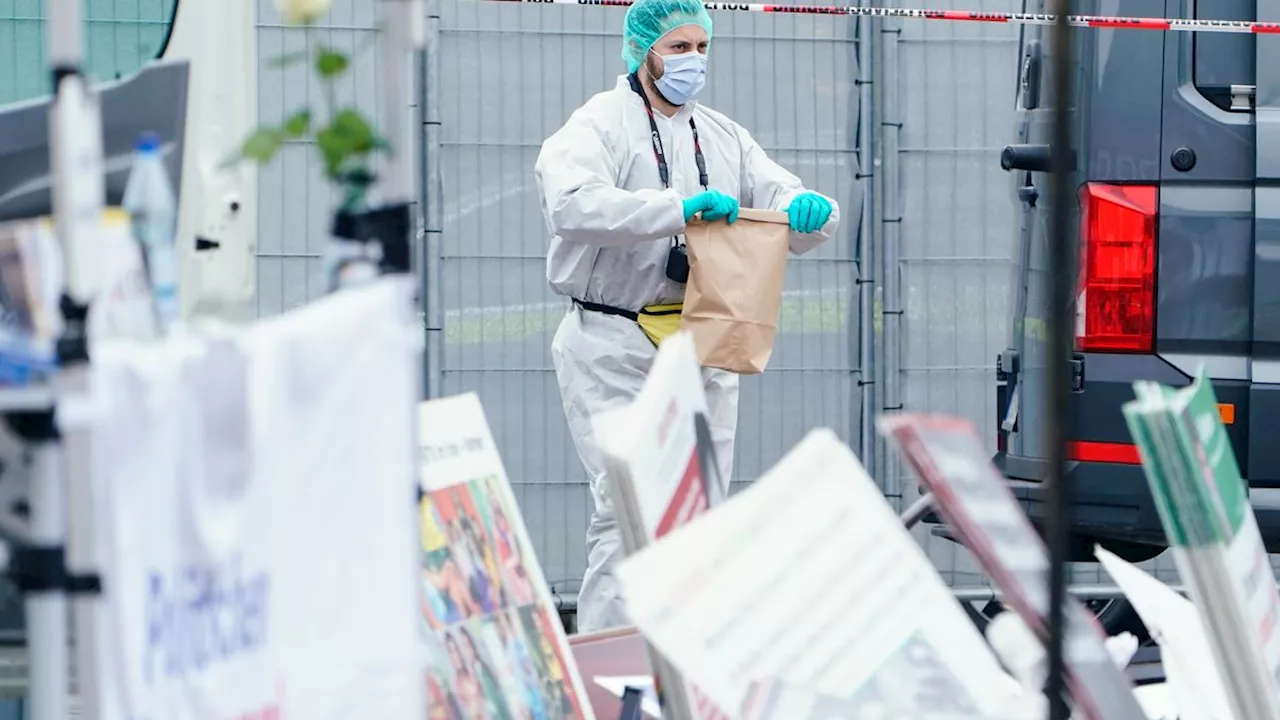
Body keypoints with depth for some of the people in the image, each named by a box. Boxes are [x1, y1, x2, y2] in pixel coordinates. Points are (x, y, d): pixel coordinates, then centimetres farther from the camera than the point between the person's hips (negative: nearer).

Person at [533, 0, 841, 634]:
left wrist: (812, 210, -9)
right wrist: (679, 208, -30)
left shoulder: (724, 137, 16)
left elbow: (786, 205, 17)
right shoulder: (599, 126, -4)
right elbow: (572, 206, -23)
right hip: (616, 348, -6)